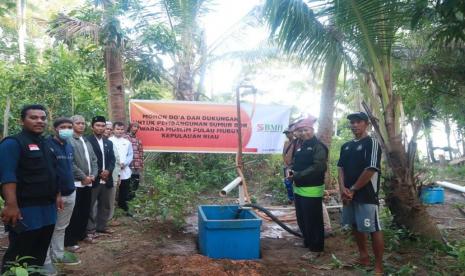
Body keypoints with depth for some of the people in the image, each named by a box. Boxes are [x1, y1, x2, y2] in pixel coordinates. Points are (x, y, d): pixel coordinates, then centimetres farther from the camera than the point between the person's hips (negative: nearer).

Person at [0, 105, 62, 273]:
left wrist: (57, 195, 20)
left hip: (47, 208, 8)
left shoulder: (46, 145, 15)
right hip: (25, 210, -8)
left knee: (40, 253, 16)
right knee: (18, 256, 0)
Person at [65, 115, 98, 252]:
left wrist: (93, 175, 0)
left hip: (88, 182, 8)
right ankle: (70, 241, 4)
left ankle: (81, 234, 28)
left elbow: (94, 159, 16)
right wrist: (83, 177, -14)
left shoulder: (87, 142, 18)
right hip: (75, 182, -7)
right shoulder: (68, 140, -8)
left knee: (85, 211, 14)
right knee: (74, 213, -4)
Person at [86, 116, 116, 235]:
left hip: (107, 179, 7)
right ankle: (90, 228, 8)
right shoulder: (87, 141, -5)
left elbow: (112, 160, 12)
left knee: (105, 205, 13)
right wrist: (99, 173, -12)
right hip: (93, 179, -7)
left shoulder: (109, 143, 17)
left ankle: (101, 226, 24)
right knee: (90, 205, 0)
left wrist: (108, 171, -7)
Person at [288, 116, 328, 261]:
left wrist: (298, 175, -21)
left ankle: (316, 249, 8)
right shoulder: (301, 147, 17)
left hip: (312, 190, -9)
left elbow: (318, 167, -22)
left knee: (313, 221, -2)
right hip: (299, 189, 9)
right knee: (302, 219, 17)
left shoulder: (318, 146, -11)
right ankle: (307, 242, 34)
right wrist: (292, 172, 1)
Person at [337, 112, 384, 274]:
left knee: (373, 229, -4)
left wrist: (352, 189, -12)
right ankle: (364, 257, 30)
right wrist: (343, 188, -6)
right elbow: (340, 167, 12)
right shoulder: (346, 146, 14)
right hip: (349, 194, 8)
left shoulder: (372, 143, -9)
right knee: (356, 226, 15)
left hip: (366, 195, -7)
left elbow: (371, 170, -16)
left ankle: (379, 267, 6)